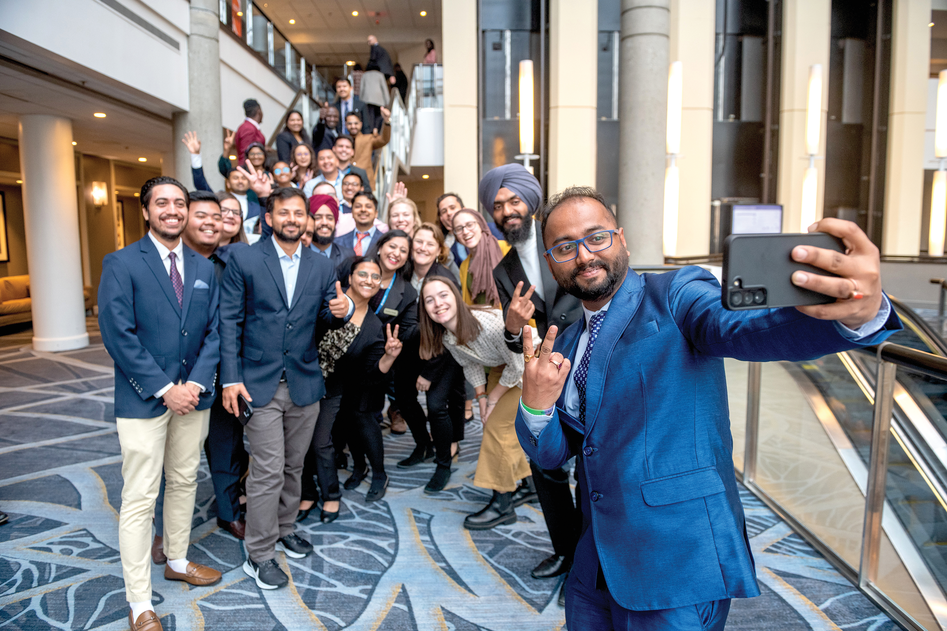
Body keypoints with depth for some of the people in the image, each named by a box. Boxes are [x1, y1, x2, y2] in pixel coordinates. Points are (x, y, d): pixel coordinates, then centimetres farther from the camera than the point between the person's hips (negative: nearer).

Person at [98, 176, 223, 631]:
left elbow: (213, 331, 6)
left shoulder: (204, 268, 9)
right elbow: (118, 335, -13)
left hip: (193, 394, 5)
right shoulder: (121, 264, -6)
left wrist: (197, 382, -8)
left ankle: (177, 561, 36)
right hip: (143, 400, -5)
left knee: (184, 483, 17)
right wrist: (164, 388, -16)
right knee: (140, 499, 0)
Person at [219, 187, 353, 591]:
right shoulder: (243, 260, -4)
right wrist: (231, 379, -10)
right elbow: (229, 321, -5)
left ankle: (284, 528, 37)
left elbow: (326, 321, 8)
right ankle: (259, 555, 14)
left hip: (305, 383, 4)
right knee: (267, 471, -1)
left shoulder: (322, 267, 6)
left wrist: (342, 310, -17)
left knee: (293, 466, 16)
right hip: (261, 384, -3)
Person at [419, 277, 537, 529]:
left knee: (498, 425, -10)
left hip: (528, 363, -7)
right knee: (491, 422, 7)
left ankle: (502, 505, 2)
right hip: (501, 368, 7)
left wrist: (494, 398, -14)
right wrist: (482, 396, -6)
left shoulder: (488, 323, -35)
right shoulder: (446, 338, -13)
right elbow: (469, 365, 5)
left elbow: (517, 366, -24)